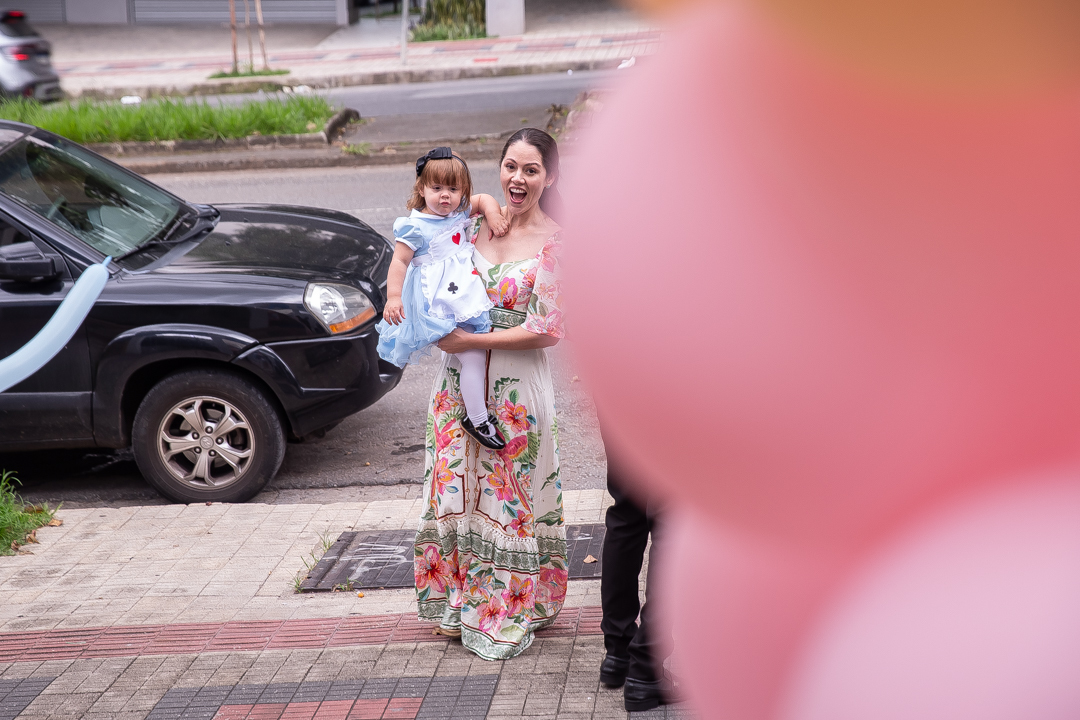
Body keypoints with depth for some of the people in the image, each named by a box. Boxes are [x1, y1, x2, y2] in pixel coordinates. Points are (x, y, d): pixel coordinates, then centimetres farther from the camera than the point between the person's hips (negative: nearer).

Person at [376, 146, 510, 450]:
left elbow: (484, 199, 23)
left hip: (465, 294, 9)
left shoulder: (460, 213, 8)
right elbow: (399, 261, -13)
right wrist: (393, 297, -21)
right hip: (439, 304, -8)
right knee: (473, 355, -12)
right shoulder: (416, 227, -12)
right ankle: (477, 419, -2)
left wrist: (492, 213, 3)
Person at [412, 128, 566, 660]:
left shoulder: (553, 243, -11)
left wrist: (472, 341, -17)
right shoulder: (478, 224, 4)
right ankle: (464, 600, 30)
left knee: (507, 497, 5)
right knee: (459, 490, 13)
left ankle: (510, 615, 21)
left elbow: (549, 331, -16)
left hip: (515, 387, -5)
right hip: (460, 381, 5)